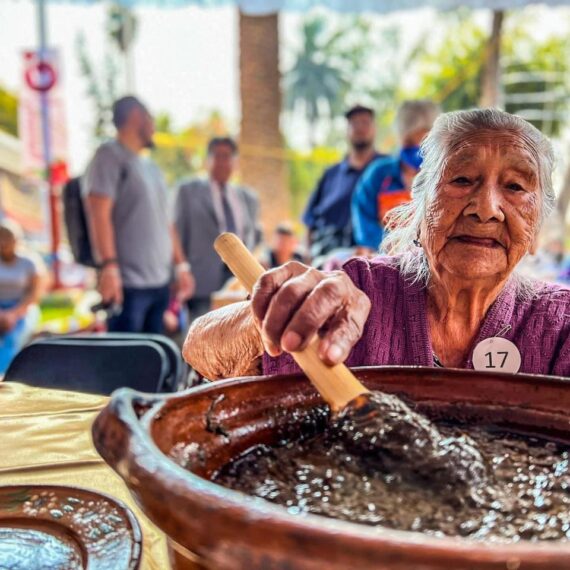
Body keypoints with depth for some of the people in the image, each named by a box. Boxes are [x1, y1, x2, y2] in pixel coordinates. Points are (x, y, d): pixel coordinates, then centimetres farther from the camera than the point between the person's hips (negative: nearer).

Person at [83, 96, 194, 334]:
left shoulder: (151, 167, 22)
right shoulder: (110, 155, -3)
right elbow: (99, 214, -14)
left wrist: (181, 265, 20)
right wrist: (109, 267, -23)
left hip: (160, 282, 8)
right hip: (128, 283, -8)